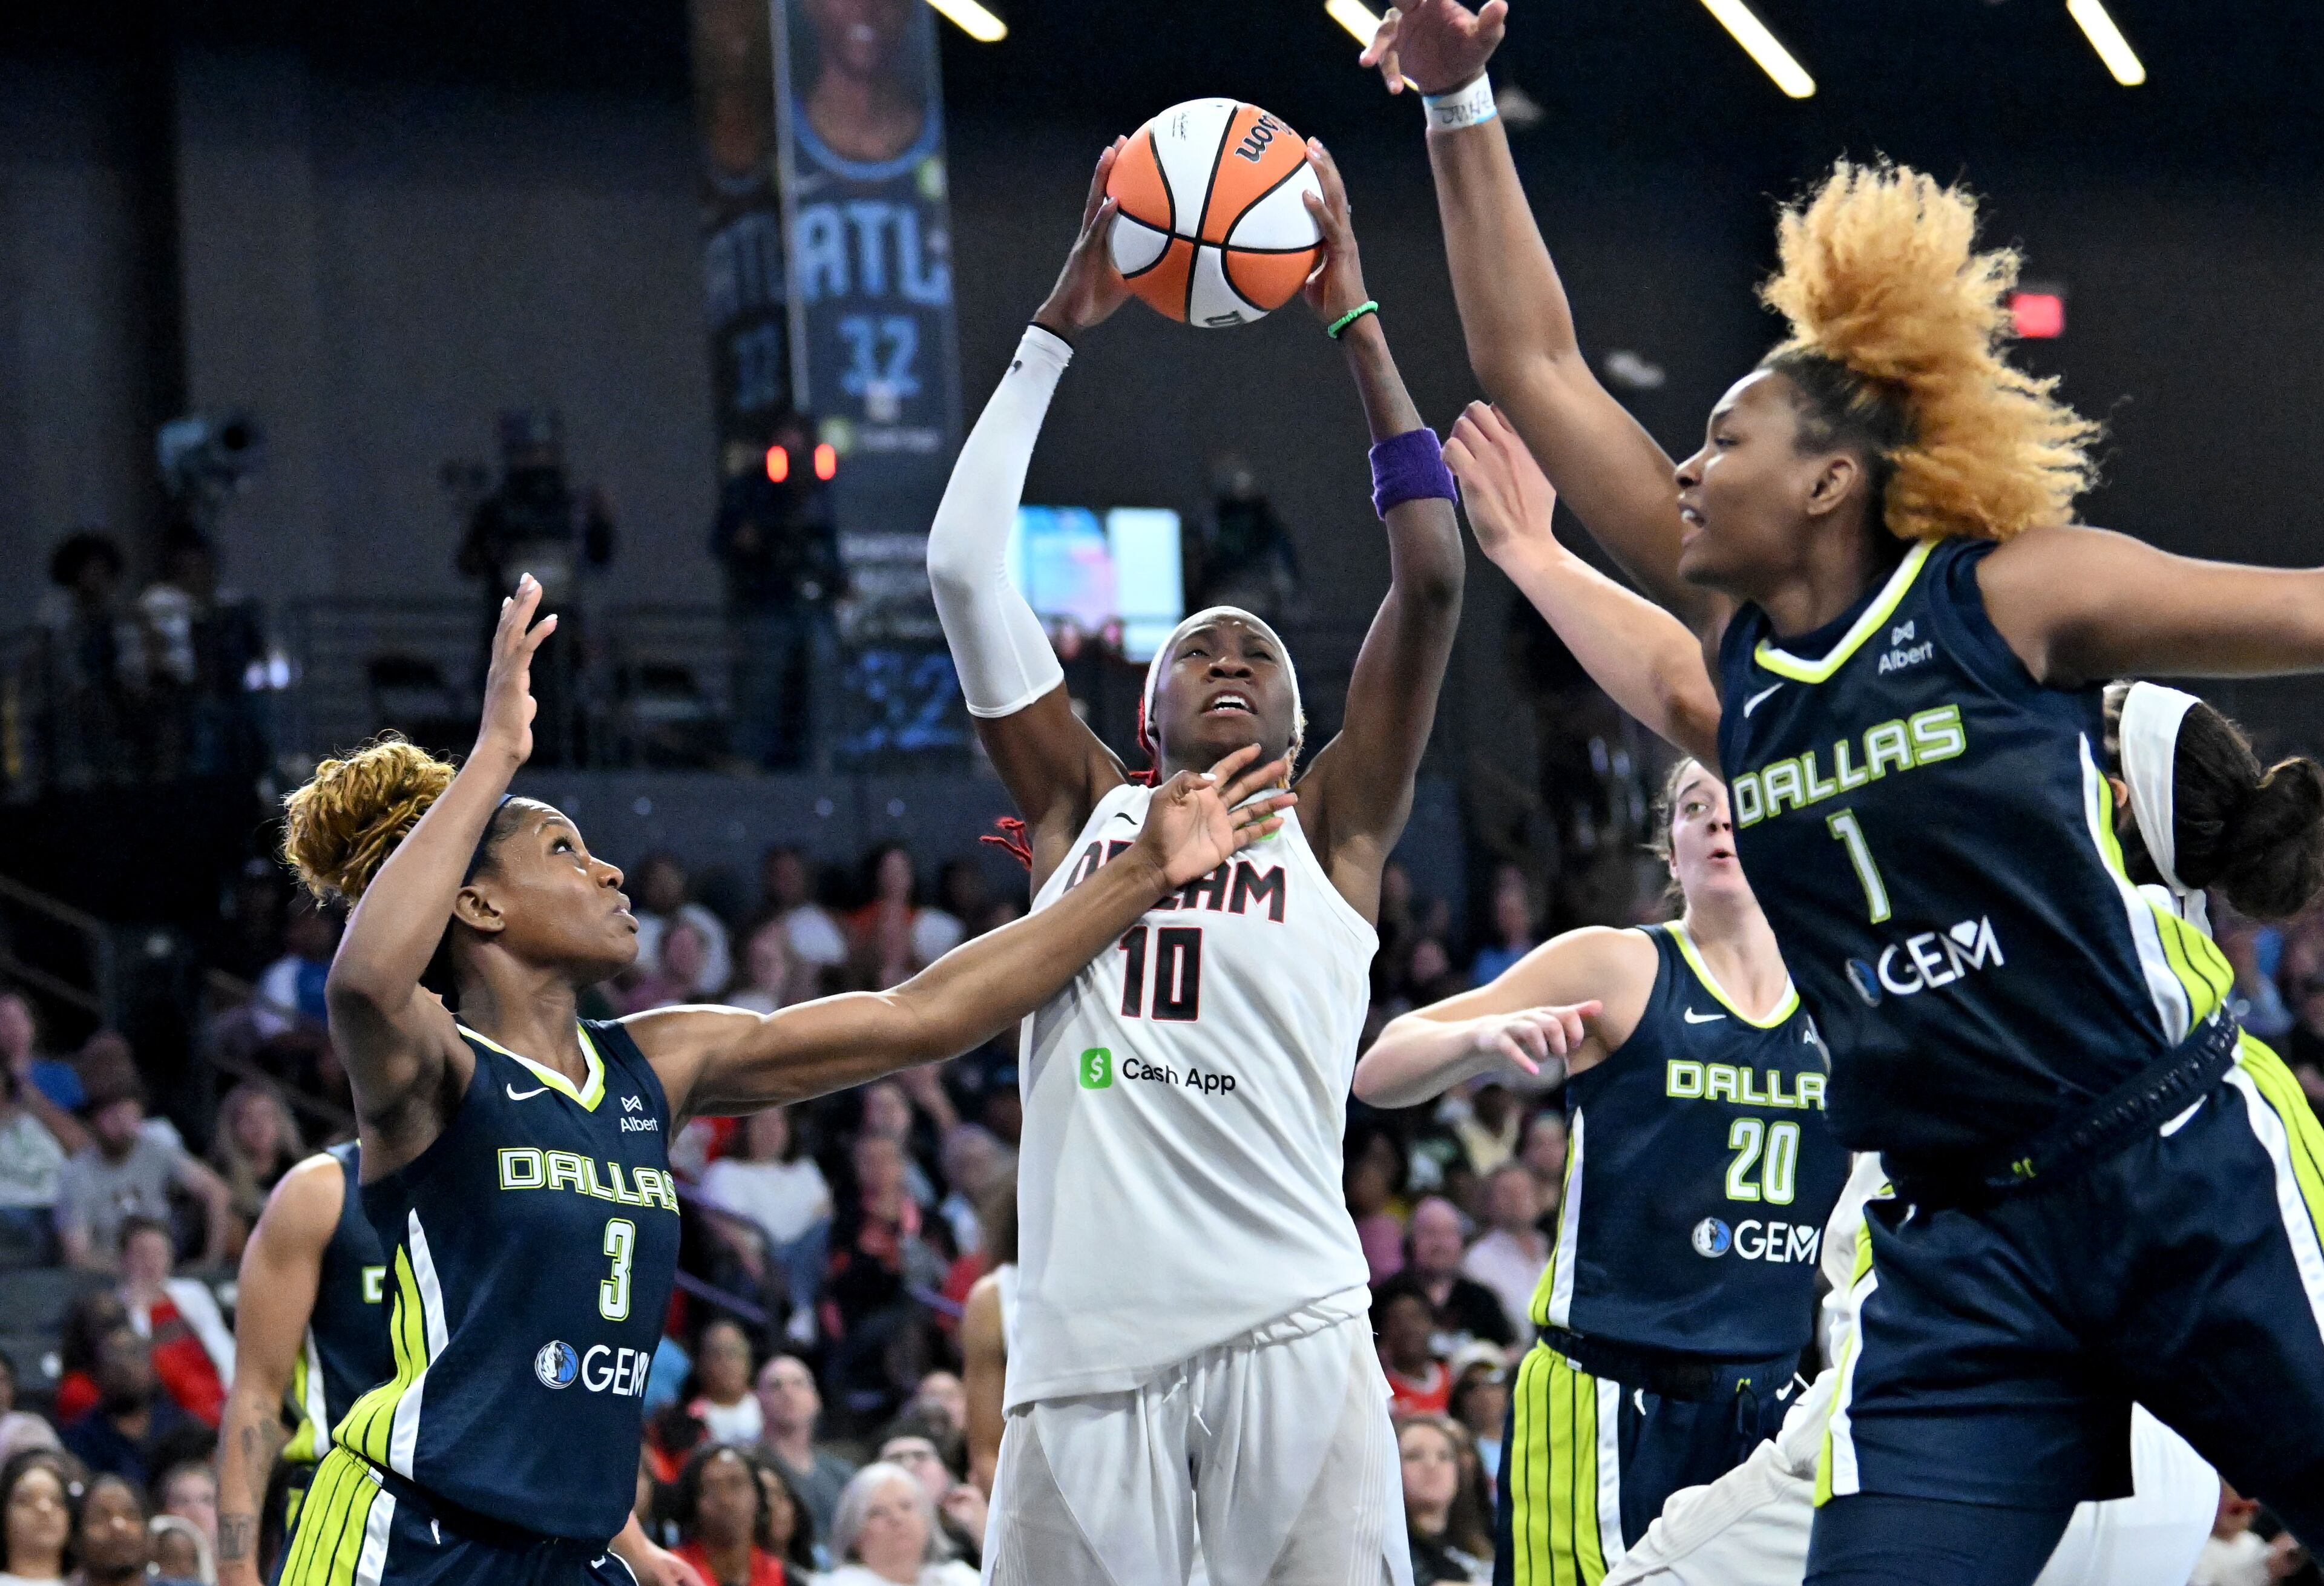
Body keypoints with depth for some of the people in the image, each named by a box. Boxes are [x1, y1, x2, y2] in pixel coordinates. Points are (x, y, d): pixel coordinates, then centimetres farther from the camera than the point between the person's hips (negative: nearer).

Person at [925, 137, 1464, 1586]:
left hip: (1288, 1335, -2)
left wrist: (1355, 320, 5)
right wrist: (1063, 325, 10)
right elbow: (965, 568, 12)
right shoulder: (1085, 813, 18)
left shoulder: (1331, 831, 13)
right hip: (1088, 1343, 2)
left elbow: (1434, 582, 4)